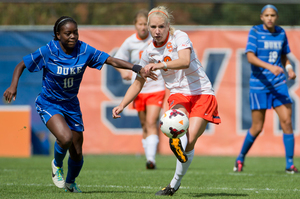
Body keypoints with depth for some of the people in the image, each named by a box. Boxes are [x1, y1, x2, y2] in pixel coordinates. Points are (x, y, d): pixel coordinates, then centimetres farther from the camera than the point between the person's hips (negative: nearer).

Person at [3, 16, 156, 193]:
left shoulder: (84, 50, -13)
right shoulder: (48, 51, -18)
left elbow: (111, 60, -16)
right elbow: (22, 65, -7)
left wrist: (137, 68, -28)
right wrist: (13, 86, -21)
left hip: (71, 105, 4)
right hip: (49, 104, -3)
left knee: (77, 154, 6)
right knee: (65, 137, -30)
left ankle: (70, 182, 40)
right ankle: (57, 165, 5)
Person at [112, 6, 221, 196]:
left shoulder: (180, 37, -11)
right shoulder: (149, 52, 3)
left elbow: (185, 61, -32)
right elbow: (138, 83, 14)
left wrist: (161, 65, -47)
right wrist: (121, 105, 5)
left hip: (202, 93, -5)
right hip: (178, 94, 5)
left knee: (189, 142, -16)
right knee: (179, 114, -35)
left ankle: (175, 183, -4)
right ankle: (178, 143, -60)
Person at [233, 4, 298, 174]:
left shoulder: (281, 33, 8)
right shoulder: (255, 32, -6)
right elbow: (250, 57, -17)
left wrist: (289, 68, 0)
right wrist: (270, 66, -31)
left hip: (278, 84, 4)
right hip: (259, 85, -4)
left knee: (287, 122, -8)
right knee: (257, 128, 0)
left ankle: (290, 163, -2)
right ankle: (241, 158, 23)